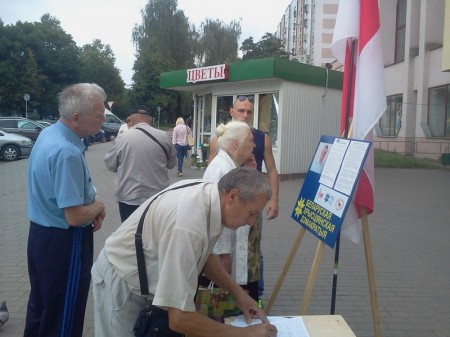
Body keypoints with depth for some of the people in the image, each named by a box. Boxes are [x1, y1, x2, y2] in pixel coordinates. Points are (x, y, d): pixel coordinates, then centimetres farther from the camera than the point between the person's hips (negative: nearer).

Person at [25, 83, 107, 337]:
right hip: (63, 242, -9)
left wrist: (92, 202, 2)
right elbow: (75, 216, -29)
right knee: (63, 316, 9)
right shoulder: (67, 152, -29)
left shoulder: (48, 134, 2)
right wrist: (98, 207, -8)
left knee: (41, 305, 25)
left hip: (41, 233, 9)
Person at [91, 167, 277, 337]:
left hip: (148, 279, 7)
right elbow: (179, 319, -34)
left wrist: (238, 292, 0)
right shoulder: (188, 225, -39)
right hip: (122, 284, -7)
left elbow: (204, 254, 7)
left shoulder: (207, 192, -13)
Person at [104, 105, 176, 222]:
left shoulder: (122, 138, -9)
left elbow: (110, 164, 1)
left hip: (129, 197, -2)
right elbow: (171, 163, 8)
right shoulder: (164, 137, -3)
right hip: (158, 196, 2)